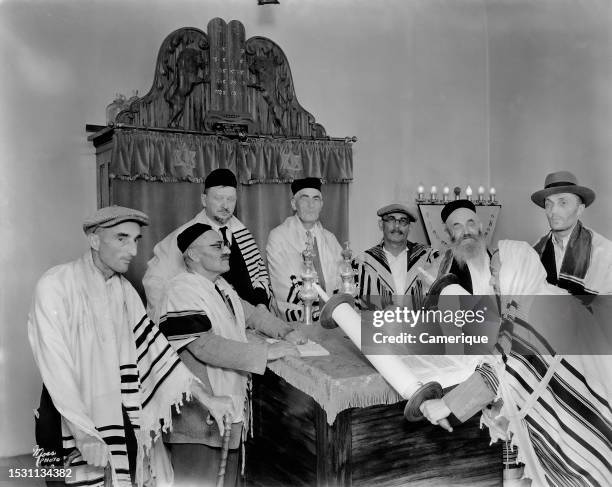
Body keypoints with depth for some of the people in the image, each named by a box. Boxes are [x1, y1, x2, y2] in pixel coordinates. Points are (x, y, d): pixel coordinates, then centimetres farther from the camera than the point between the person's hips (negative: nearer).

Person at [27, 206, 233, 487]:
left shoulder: (124, 290, 5)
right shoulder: (55, 285, -14)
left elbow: (151, 344, 5)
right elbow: (55, 367, -19)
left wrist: (206, 398, 1)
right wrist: (85, 436, -22)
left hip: (121, 419, 6)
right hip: (72, 424, -5)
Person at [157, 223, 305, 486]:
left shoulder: (220, 286, 12)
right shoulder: (182, 290, -18)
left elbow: (249, 312, 24)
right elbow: (206, 346, -27)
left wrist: (286, 331, 6)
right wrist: (266, 351, -24)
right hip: (199, 413, -9)